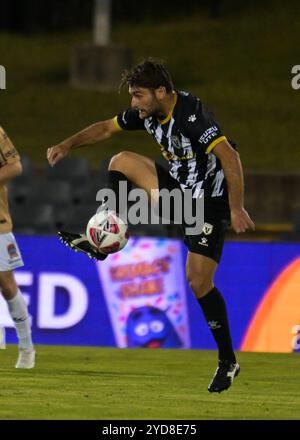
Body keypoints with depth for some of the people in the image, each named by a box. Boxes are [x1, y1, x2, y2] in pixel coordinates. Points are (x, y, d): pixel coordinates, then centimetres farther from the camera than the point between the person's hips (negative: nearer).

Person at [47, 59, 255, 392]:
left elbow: (229, 156, -34)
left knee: (198, 283, -11)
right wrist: (68, 145, 1)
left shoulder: (190, 114, -28)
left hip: (210, 202, -8)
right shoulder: (148, 112, -2)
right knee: (121, 162, 1)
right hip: (180, 189, 8)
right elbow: (106, 128, 14)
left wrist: (236, 209, -36)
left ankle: (228, 361, 1)